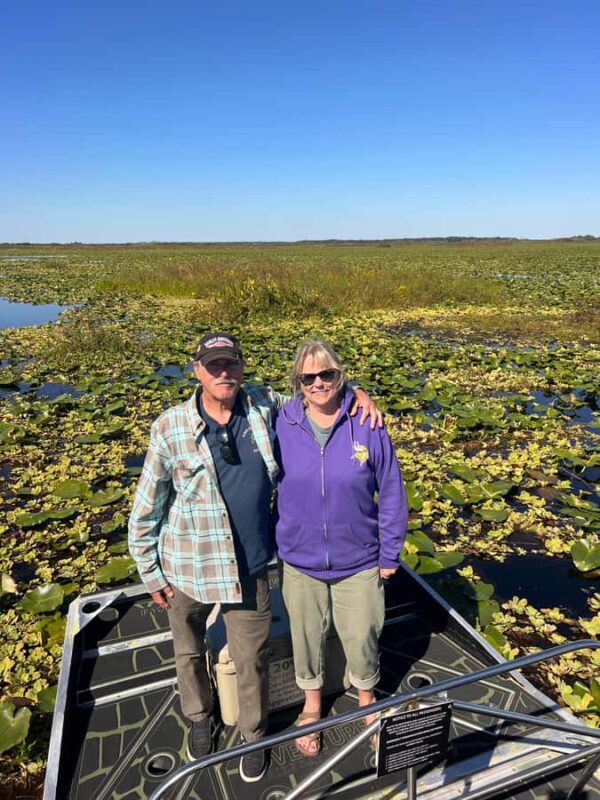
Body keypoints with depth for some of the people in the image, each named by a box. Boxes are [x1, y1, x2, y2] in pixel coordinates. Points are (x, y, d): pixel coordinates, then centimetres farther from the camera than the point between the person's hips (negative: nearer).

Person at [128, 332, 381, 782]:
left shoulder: (264, 406, -8)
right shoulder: (171, 428, -15)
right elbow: (146, 511, -6)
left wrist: (358, 393, -9)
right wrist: (152, 575, -1)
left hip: (250, 567, 1)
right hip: (189, 568, 0)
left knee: (252, 660, 14)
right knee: (189, 651, 24)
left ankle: (254, 736, 45)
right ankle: (200, 718, 55)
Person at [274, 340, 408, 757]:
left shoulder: (366, 425, -15)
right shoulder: (282, 425, -13)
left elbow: (391, 492, -6)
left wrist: (390, 553, -2)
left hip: (359, 562, -1)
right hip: (300, 561, 1)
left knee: (362, 637, 17)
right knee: (307, 637, 20)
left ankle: (367, 699, 51)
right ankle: (312, 704, 50)